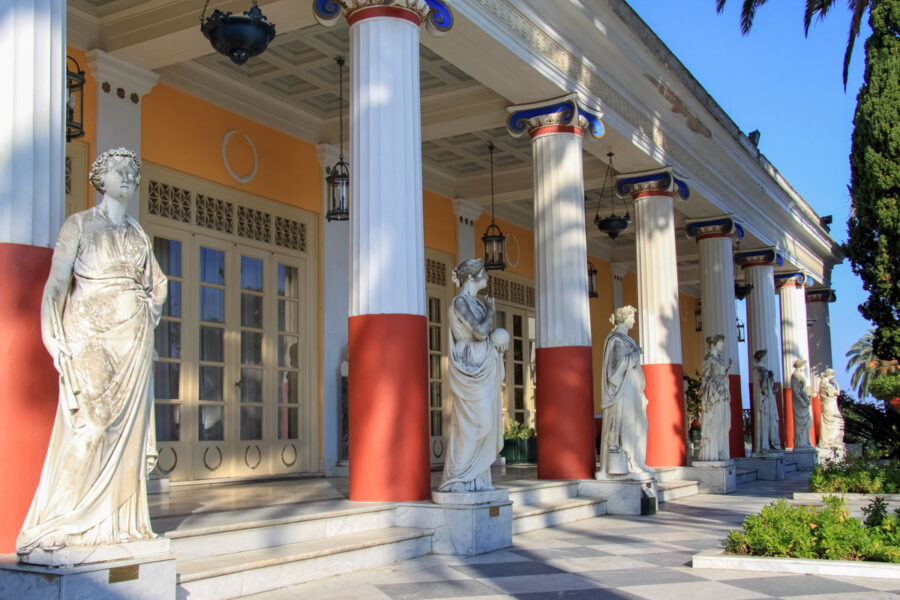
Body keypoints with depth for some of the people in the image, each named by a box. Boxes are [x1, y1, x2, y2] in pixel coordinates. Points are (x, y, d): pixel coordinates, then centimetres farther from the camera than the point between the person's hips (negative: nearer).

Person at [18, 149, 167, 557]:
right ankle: (53, 527, -6)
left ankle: (121, 521, 6)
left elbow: (158, 283, 29)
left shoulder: (136, 232, 16)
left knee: (128, 426, 1)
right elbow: (56, 285, -5)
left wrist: (149, 318, 14)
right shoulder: (79, 225, 2)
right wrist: (55, 339, -15)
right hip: (91, 336, -5)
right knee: (88, 427, -12)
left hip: (133, 339, 5)